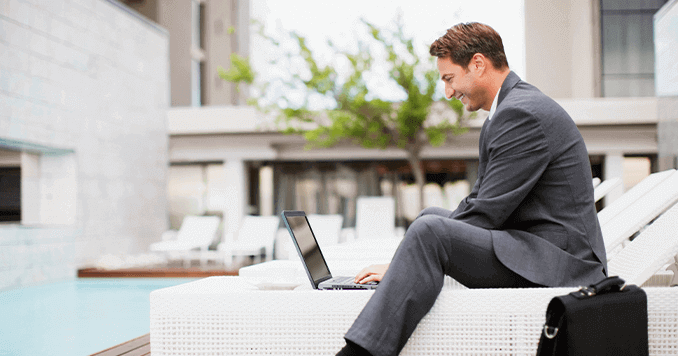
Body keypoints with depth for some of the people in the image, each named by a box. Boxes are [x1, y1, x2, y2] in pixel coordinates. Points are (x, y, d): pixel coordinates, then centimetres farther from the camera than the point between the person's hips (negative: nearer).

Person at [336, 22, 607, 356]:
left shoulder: (523, 113, -17)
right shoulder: (509, 108, 16)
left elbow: (487, 213, -21)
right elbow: (479, 201, 16)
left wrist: (406, 262, -16)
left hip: (557, 260, -11)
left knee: (429, 229, -26)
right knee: (431, 215, 17)